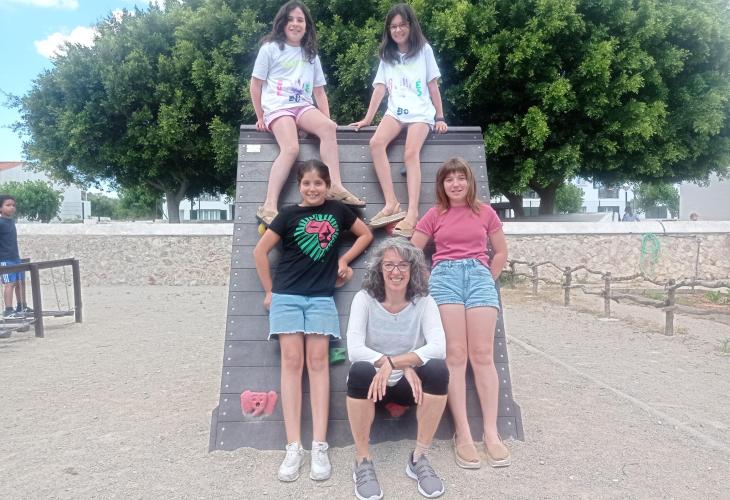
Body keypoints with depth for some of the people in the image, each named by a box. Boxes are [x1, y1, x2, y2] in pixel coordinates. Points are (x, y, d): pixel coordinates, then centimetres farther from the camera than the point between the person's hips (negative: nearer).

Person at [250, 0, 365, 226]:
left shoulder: (311, 54, 20)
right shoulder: (270, 48, 6)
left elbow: (319, 90, 18)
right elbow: (256, 84, 6)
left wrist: (327, 117, 5)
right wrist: (260, 117, 2)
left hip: (303, 106, 4)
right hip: (277, 107, -4)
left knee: (329, 127, -29)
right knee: (291, 148, -31)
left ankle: (335, 186, -30)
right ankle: (269, 206, -32)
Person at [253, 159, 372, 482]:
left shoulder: (338, 210, 8)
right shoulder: (289, 214, 3)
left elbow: (366, 234, 20)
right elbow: (260, 251, 6)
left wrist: (344, 260, 8)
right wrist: (269, 290, 6)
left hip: (322, 296, 1)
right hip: (287, 294, 0)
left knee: (318, 362, -4)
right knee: (292, 361, -5)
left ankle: (319, 446, -2)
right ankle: (294, 447, -2)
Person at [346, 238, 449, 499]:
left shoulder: (424, 302, -7)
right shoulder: (364, 299, -10)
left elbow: (438, 347, -24)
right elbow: (354, 349, -23)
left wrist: (392, 363, -35)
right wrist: (405, 365, -35)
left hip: (409, 383, 1)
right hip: (374, 384, -1)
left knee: (438, 369, -29)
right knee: (360, 370, -34)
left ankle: (419, 457, -12)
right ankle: (363, 461, -17)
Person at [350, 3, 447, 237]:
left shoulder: (424, 50, 7)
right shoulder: (387, 55, 16)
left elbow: (433, 86, 6)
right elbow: (380, 88, 9)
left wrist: (440, 118, 2)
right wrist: (367, 119, 1)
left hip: (421, 112, -3)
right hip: (396, 111, 3)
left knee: (411, 153, -30)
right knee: (376, 143, -26)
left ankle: (412, 214, -35)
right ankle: (391, 204, -28)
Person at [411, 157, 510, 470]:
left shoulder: (485, 212, 12)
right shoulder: (434, 215, 10)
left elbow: (501, 252, 17)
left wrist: (487, 281, 10)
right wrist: (430, 282, 4)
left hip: (479, 275, 1)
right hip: (445, 276, -1)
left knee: (482, 355, -6)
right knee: (455, 355, -8)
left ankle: (491, 432, -1)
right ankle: (462, 434, -6)